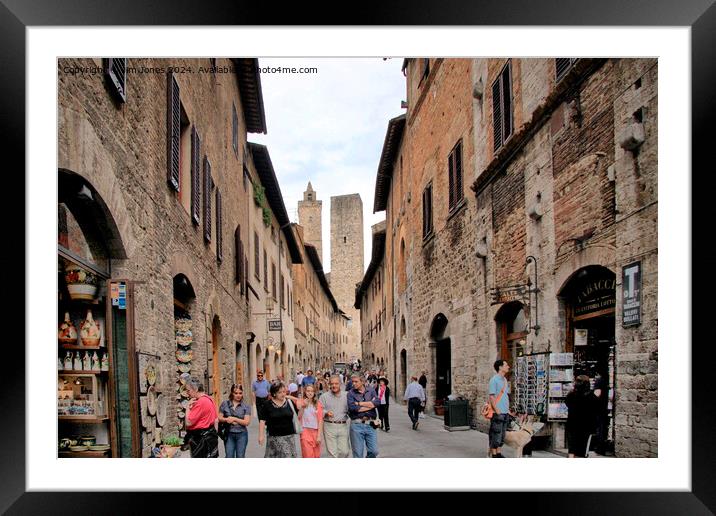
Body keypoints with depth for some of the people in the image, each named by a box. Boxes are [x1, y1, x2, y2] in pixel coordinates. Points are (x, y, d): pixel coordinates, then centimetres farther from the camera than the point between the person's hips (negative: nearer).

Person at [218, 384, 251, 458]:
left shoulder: (246, 407, -1)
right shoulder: (225, 404, 2)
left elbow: (247, 422, -9)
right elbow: (219, 418, 3)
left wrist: (234, 419, -14)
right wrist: (227, 419, -16)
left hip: (241, 435, 0)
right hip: (229, 435, 0)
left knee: (240, 457, 6)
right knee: (229, 457, -1)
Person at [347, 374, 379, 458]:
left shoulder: (371, 391, 7)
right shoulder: (351, 393, 1)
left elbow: (376, 402, -11)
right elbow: (352, 407, -15)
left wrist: (359, 403, -10)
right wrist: (370, 405, -7)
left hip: (370, 424, 2)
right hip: (357, 425, -2)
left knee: (374, 451, 4)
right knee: (358, 453, 2)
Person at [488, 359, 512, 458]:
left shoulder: (505, 380, 14)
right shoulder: (494, 380, -11)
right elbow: (492, 396, -15)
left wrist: (508, 409, 16)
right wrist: (497, 411, -19)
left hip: (505, 413, 8)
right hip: (497, 413, -8)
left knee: (502, 435, 12)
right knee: (496, 435, -4)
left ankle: (499, 453, 20)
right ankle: (494, 455, 3)